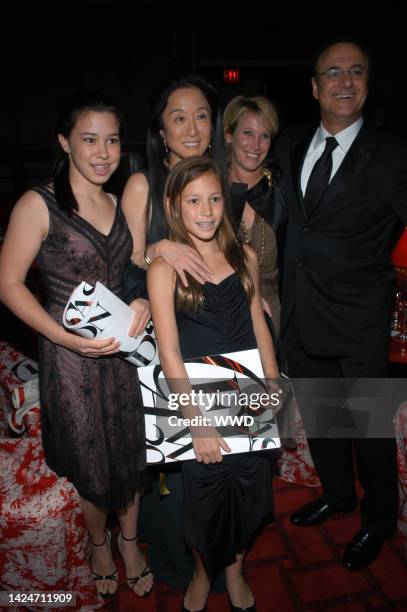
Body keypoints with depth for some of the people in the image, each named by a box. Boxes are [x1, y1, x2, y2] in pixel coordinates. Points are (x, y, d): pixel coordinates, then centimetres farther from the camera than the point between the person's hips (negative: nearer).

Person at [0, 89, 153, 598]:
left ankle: (129, 541, 43)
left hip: (124, 350, 5)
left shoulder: (120, 204, 7)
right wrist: (66, 337, -20)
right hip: (71, 357, -4)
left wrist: (143, 303, -7)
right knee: (92, 466, 13)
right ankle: (99, 543, 44)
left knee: (131, 454, 15)